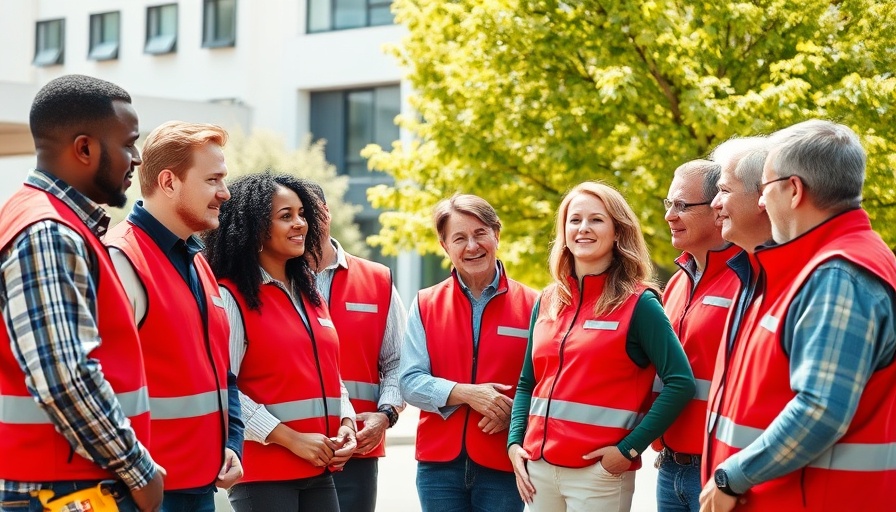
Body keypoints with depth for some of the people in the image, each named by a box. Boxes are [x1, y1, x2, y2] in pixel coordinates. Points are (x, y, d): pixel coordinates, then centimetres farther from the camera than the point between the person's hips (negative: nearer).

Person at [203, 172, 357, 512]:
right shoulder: (231, 296, -9)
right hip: (263, 471, -7)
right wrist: (291, 439, -17)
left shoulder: (309, 295, 15)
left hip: (319, 471, 7)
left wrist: (346, 424, 2)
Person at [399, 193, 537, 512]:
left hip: (504, 465, -1)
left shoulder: (530, 305, 1)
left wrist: (515, 411, -18)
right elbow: (410, 382, -1)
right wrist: (465, 393, -16)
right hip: (439, 464, 1)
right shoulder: (425, 305, 5)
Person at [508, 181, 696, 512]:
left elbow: (680, 383, -12)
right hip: (538, 467, 5)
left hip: (599, 472, -5)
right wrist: (515, 442, 4)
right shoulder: (547, 302, 10)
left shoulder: (638, 303, -6)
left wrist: (630, 448, -15)